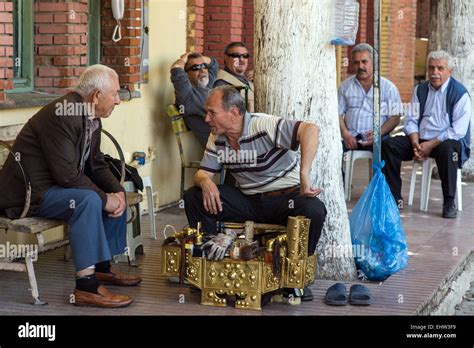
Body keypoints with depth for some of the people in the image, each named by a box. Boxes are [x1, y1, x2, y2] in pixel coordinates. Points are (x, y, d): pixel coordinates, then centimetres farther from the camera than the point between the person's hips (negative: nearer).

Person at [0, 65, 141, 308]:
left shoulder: (91, 118, 5)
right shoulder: (60, 116, -26)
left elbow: (96, 164, 12)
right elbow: (67, 175, -29)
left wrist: (116, 191, -5)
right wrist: (104, 199, -21)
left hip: (56, 185, 10)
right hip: (30, 192, -10)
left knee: (116, 195, 10)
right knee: (89, 200, -31)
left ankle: (103, 268, 18)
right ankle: (86, 286, -30)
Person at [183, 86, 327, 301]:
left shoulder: (263, 126, -22)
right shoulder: (216, 139, 1)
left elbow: (311, 130, -34)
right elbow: (203, 172, 5)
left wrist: (304, 177, -39)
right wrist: (205, 182, -22)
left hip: (286, 196, -5)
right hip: (247, 200, 5)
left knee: (313, 210, -37)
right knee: (193, 197, -10)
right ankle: (212, 255, 3)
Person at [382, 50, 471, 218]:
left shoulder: (460, 93, -7)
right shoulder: (420, 90, 11)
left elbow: (458, 130, -15)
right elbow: (411, 121, 9)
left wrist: (431, 145, -19)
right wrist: (415, 144, -11)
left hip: (448, 141, -5)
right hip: (421, 140, 5)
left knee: (447, 150, -40)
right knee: (389, 145, -16)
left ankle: (449, 203, -26)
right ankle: (394, 197, -10)